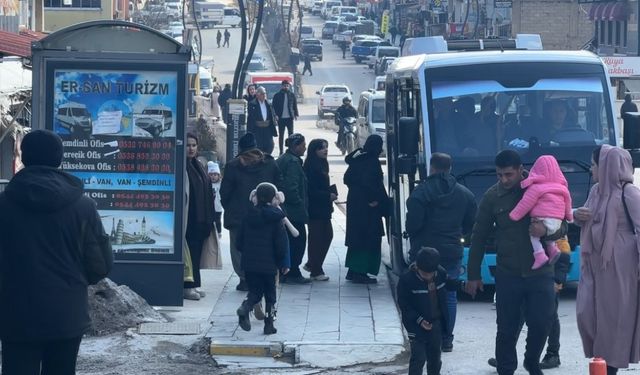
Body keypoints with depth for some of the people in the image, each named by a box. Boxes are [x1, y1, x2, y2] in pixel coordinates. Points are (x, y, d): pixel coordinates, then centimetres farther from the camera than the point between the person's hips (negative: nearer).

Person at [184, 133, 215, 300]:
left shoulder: (197, 166, 16)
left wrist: (208, 218, 16)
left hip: (200, 219, 8)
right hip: (189, 218, -8)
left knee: (197, 250, 10)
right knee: (190, 250, -8)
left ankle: (194, 284, 15)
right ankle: (188, 286, -5)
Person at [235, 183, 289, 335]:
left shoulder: (249, 216, 2)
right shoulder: (276, 218, -8)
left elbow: (240, 242, 7)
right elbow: (281, 244, -9)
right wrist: (282, 263, 3)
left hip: (249, 264, 3)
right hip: (269, 264, -3)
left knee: (255, 291, 14)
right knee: (270, 294, 10)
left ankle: (245, 308, -17)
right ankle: (269, 325, 8)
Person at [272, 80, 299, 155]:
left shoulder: (292, 95, 7)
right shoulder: (277, 95, 2)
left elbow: (295, 105, 10)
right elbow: (274, 106, 0)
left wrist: (296, 114, 0)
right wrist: (276, 115, -12)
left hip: (289, 117, 1)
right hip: (281, 118, -1)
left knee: (291, 134, 2)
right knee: (281, 135, 3)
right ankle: (281, 151, 7)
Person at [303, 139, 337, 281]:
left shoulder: (322, 165, 14)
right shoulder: (311, 167, -15)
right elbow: (311, 190, -20)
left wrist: (331, 192, 4)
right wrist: (328, 195, -18)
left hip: (323, 208, 10)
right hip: (315, 208, -10)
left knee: (327, 235, 12)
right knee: (316, 238, -4)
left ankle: (312, 264, 24)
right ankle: (316, 271, 2)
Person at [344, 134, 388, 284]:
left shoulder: (357, 159, 8)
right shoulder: (373, 161, -16)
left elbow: (347, 178, 11)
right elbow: (377, 185, -22)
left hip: (354, 203, 8)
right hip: (369, 207, -8)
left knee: (356, 236, 14)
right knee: (370, 238, -2)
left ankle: (353, 271, 18)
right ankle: (361, 272, -4)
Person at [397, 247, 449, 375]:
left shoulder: (441, 273, -7)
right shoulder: (407, 280, -21)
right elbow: (404, 305, -15)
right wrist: (419, 320, -21)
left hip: (436, 323, 5)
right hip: (417, 326, -5)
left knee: (435, 356, 18)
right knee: (418, 357, -8)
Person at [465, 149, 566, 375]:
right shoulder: (492, 197, 0)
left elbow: (562, 227, 2)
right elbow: (479, 237, 6)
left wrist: (546, 231, -22)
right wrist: (473, 275, 6)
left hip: (540, 273, 0)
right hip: (508, 274, 0)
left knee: (541, 323, 1)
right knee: (507, 329, 2)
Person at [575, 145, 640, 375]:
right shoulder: (596, 191, 10)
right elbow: (586, 219, 24)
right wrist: (578, 215, 0)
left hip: (619, 263, -7)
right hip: (595, 262, 7)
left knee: (614, 314, -1)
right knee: (586, 313, 3)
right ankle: (600, 356, 17)